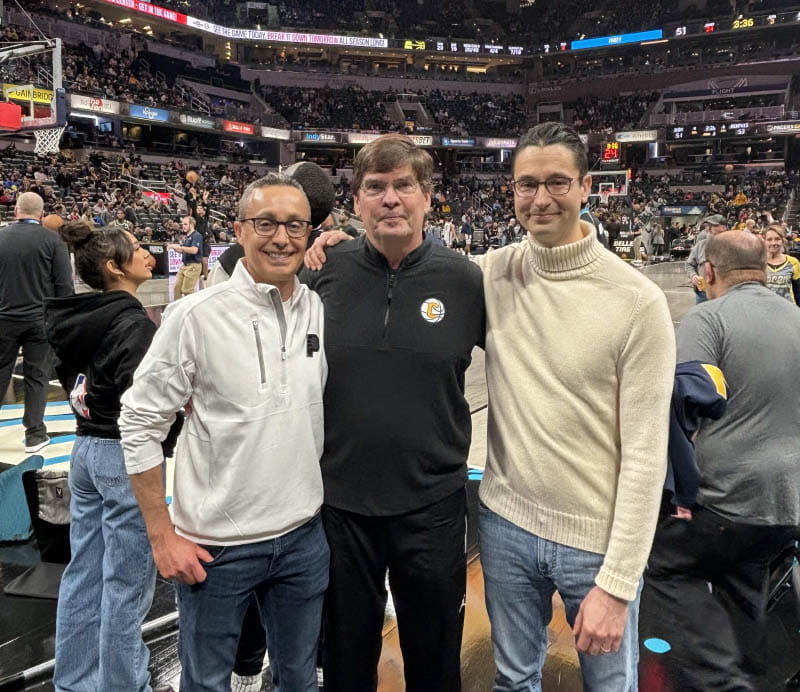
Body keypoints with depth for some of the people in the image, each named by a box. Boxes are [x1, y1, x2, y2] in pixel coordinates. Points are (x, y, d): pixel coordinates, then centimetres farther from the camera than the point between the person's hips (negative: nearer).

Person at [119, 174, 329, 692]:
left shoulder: (323, 311, -1)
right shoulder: (198, 315, -14)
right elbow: (140, 425, -9)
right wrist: (163, 536, -9)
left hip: (305, 537, 4)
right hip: (216, 546, -3)